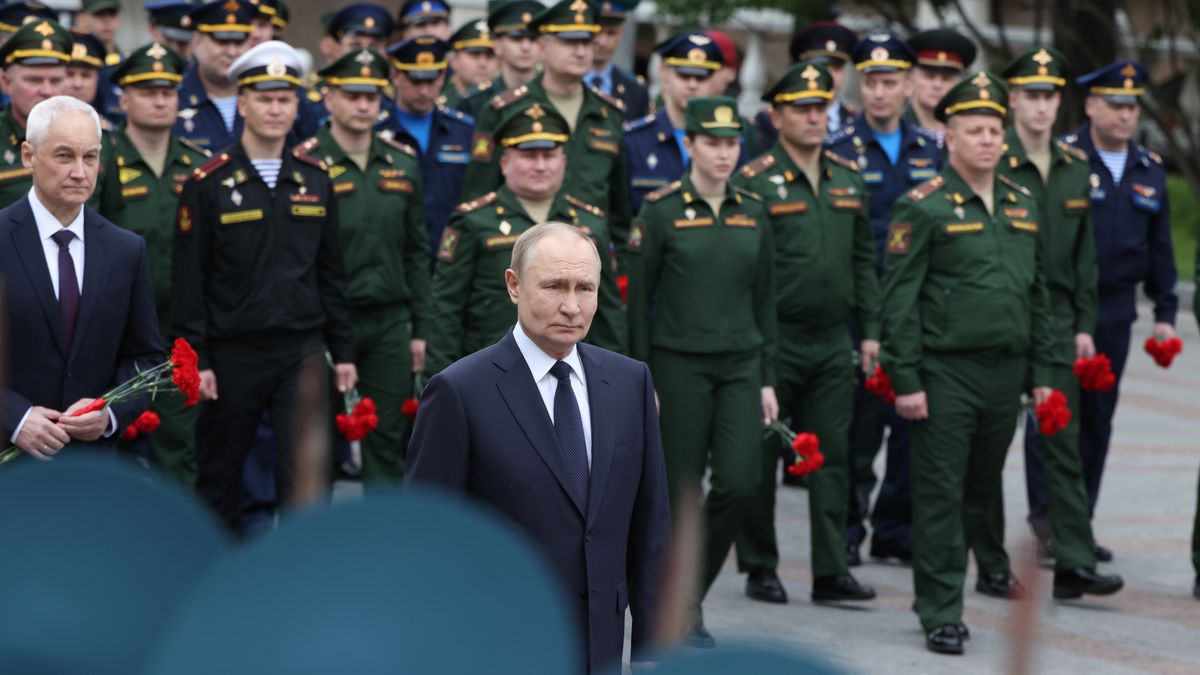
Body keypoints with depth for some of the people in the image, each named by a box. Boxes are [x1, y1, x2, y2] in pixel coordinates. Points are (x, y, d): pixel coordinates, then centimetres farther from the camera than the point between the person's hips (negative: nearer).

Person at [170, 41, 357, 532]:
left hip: (302, 351, 2)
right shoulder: (208, 184, -5)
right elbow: (187, 281, -5)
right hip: (233, 356, -2)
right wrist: (193, 359, -10)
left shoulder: (315, 179, 6)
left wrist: (342, 352, 8)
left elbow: (331, 273, 11)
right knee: (219, 476, 9)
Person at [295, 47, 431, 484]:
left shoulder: (402, 164, 9)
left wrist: (420, 329, 9)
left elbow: (416, 251, 13)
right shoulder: (304, 165, -7)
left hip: (390, 321, 4)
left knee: (389, 439, 6)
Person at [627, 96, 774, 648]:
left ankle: (691, 586, 14)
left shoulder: (753, 213, 8)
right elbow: (637, 299, -3)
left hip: (739, 364, 4)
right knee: (681, 492, -1)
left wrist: (767, 379, 9)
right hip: (679, 364, -4)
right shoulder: (661, 211, -5)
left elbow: (764, 300, 13)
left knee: (740, 482, -7)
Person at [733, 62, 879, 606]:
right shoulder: (755, 182, -7)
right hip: (774, 340, -5)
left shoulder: (848, 179, 10)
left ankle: (831, 570, 7)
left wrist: (870, 330, 10)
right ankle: (760, 568, 13)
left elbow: (864, 259, 15)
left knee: (833, 454, 4)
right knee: (761, 456, 3)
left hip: (834, 341, 5)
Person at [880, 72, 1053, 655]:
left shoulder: (1023, 205, 12)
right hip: (945, 372, -6)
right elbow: (899, 299, -9)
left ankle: (936, 582, 29)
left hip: (1006, 372, 6)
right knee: (941, 493, -3)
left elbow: (1037, 294, 18)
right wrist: (905, 381, -14)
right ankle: (941, 613, 2)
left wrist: (1042, 371, 13)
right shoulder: (923, 207, -7)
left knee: (982, 491, 13)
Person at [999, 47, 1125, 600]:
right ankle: (991, 564, 11)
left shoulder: (1075, 169, 10)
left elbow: (1083, 254, 14)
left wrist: (1084, 324, 8)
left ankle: (1074, 564, -4)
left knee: (1062, 440, -1)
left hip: (1056, 319, 4)